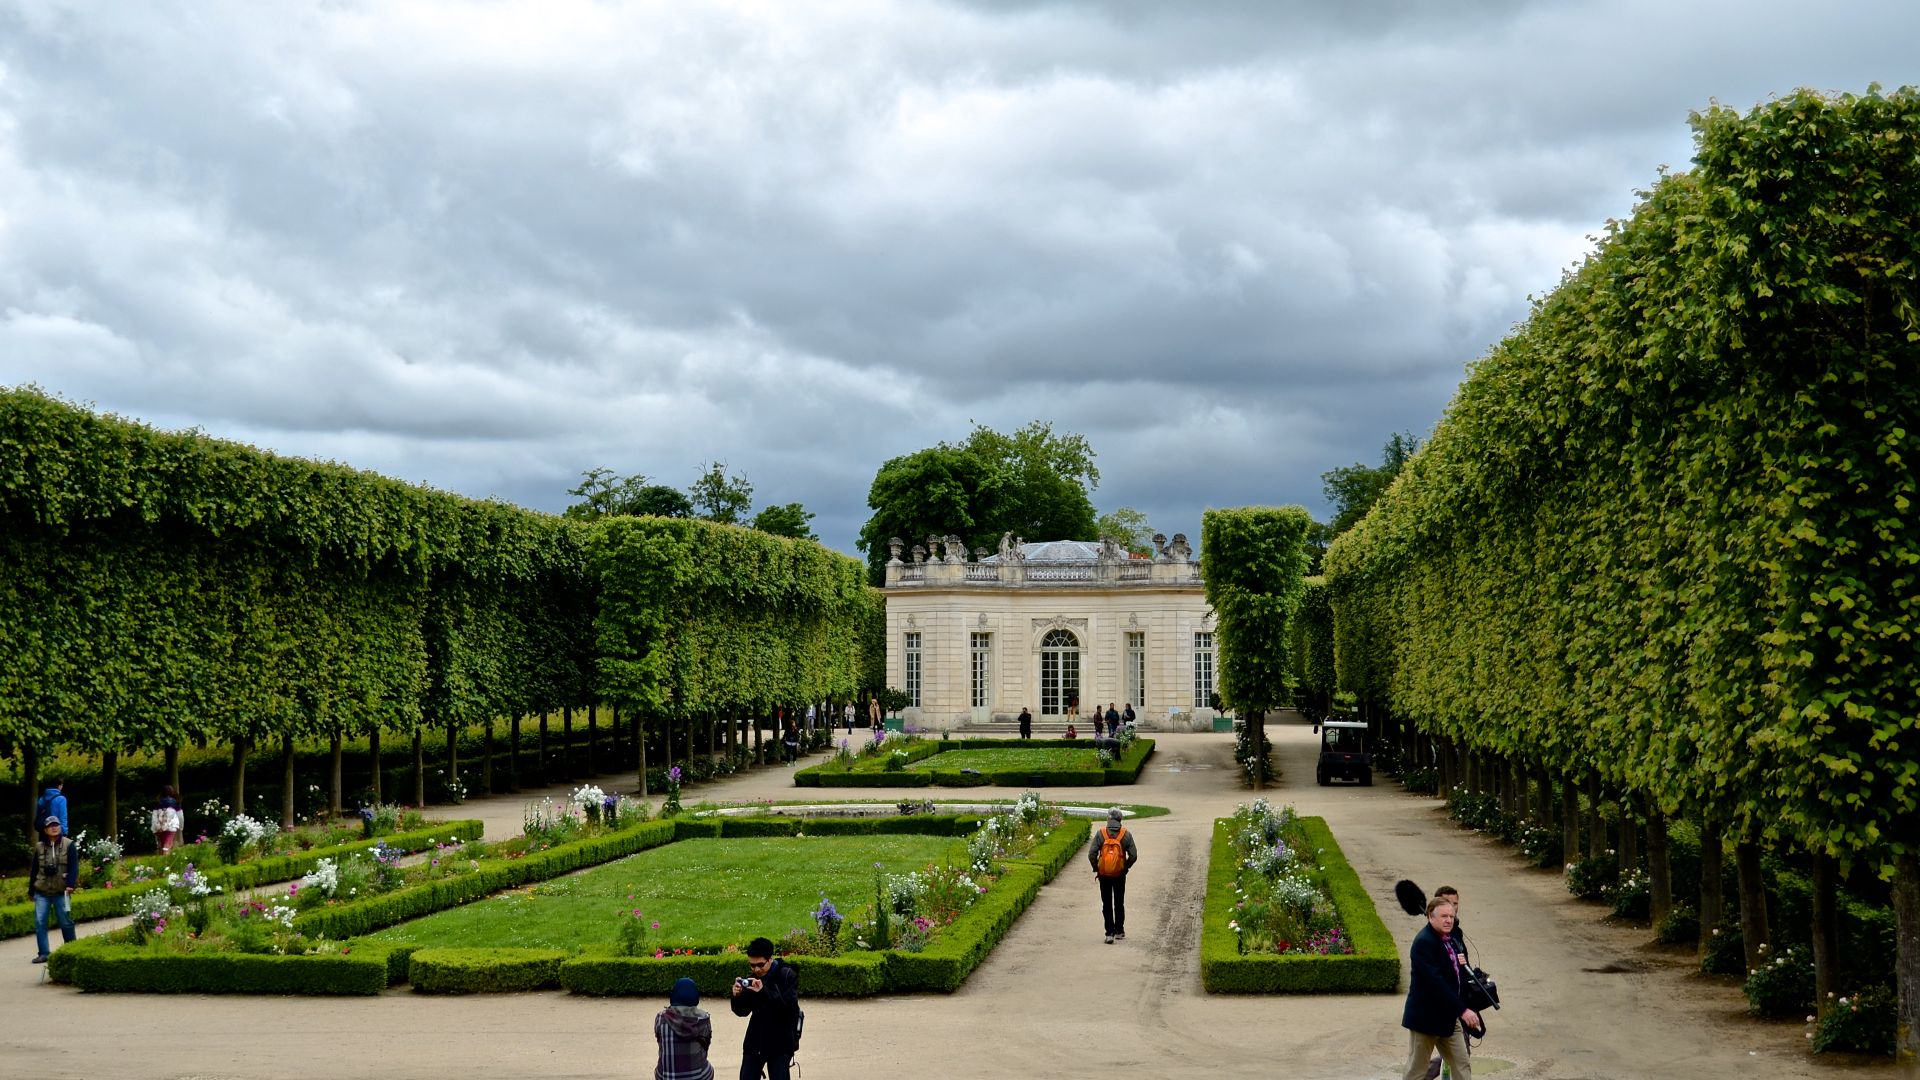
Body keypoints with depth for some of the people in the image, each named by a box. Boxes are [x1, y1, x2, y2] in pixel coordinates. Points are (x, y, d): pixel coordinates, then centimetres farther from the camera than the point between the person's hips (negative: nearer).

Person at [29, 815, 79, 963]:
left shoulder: (69, 845, 0)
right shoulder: (39, 847, 7)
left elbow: (73, 867, -6)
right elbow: (35, 869, 14)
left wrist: (70, 884, -18)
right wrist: (31, 889, 15)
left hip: (61, 892, -2)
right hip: (42, 892, 2)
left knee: (66, 922, 3)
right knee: (39, 922, -6)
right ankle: (44, 953, -1)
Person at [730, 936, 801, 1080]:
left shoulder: (788, 975, -9)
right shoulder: (752, 979, 4)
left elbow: (790, 1006, -22)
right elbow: (743, 1011, 7)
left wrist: (764, 991, -32)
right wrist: (737, 997, -15)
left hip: (780, 1042, -4)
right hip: (755, 1041, 4)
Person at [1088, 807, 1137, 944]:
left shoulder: (1100, 833, -8)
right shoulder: (1126, 834, -6)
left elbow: (1091, 854, -12)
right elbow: (1134, 855, -8)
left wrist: (1096, 869, 2)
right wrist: (1126, 867, 8)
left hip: (1104, 875, -1)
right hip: (1120, 875, 1)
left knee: (1107, 905, 5)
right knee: (1119, 904, 16)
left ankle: (1110, 933, -1)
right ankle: (1119, 932, 23)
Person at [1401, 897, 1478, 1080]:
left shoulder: (1450, 938, 8)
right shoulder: (1424, 942, -22)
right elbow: (1435, 981, -29)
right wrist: (1463, 1010, -30)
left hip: (1449, 1017, 9)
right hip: (1426, 1016, -9)